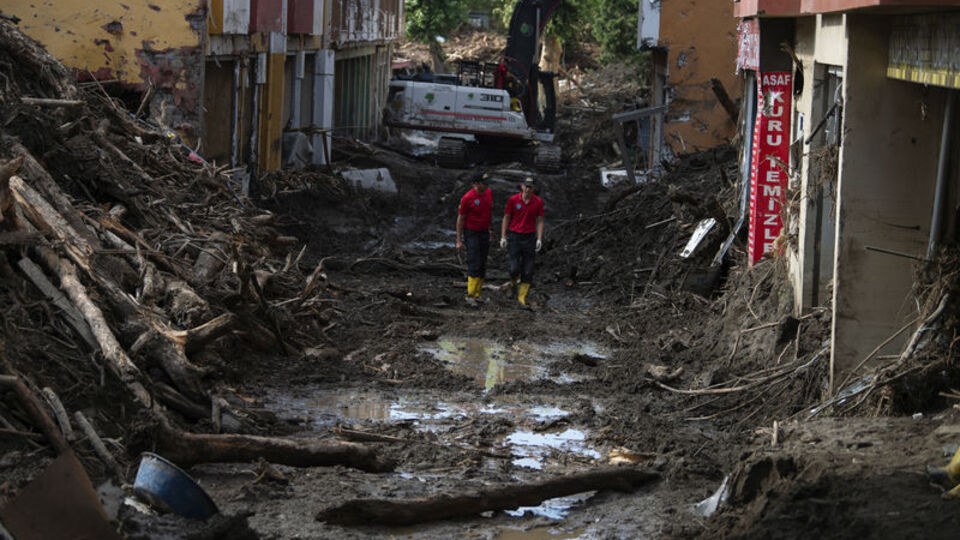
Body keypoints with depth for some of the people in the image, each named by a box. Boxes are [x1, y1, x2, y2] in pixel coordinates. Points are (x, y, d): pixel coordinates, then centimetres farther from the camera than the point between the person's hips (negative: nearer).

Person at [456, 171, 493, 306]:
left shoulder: (489, 193, 3)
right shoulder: (467, 198, -17)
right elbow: (460, 219, -10)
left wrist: (489, 229, 21)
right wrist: (459, 240, -9)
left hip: (484, 233, 7)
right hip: (471, 233, -7)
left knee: (482, 266, 8)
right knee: (474, 264, -12)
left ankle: (477, 295, 15)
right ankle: (470, 296, -8)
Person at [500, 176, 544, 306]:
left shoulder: (538, 202, -2)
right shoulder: (513, 200, -6)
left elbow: (540, 221, 4)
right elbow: (506, 218, 1)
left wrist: (539, 239, -5)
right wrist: (503, 237, -2)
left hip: (529, 237, 1)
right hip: (514, 236, -1)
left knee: (528, 270, -2)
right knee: (515, 268, -9)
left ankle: (522, 296, 9)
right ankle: (513, 282, 25)